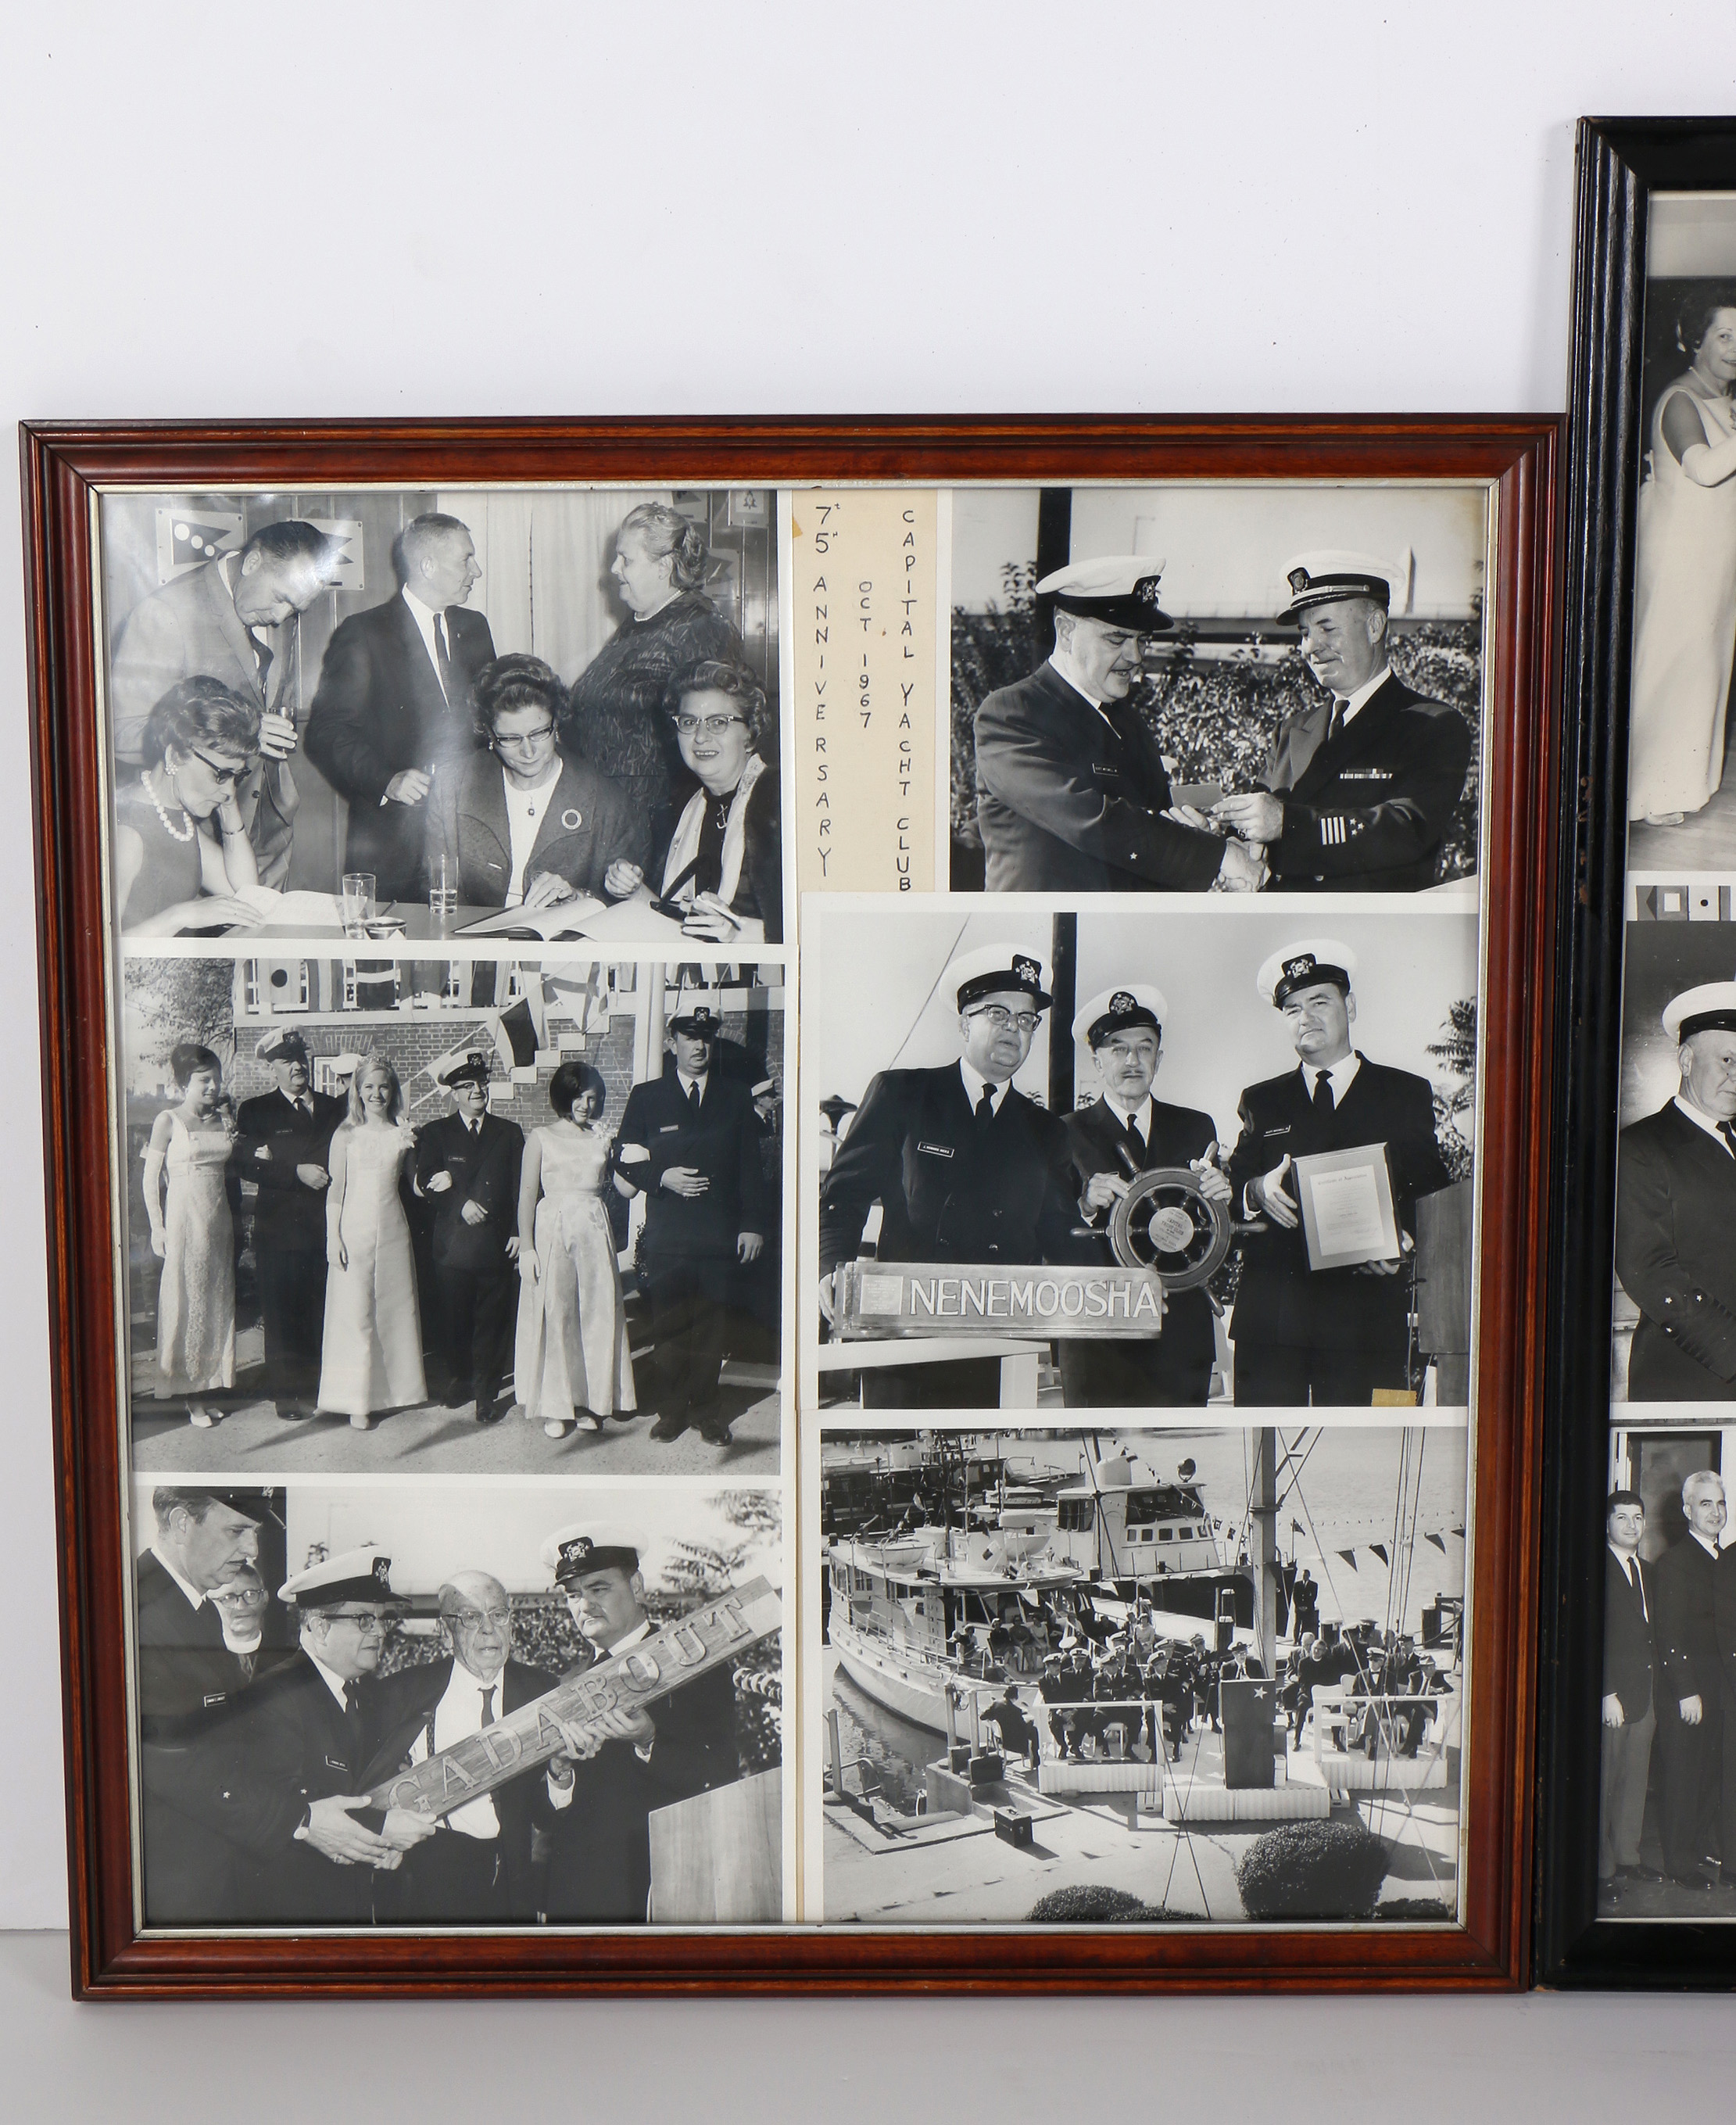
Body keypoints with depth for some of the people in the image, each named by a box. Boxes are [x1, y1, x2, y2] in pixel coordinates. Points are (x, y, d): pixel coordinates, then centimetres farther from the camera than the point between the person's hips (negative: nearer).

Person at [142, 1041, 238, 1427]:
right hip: (183, 1218, -5)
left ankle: (206, 1390, 17)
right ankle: (189, 1395, 6)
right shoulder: (169, 1120, -5)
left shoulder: (223, 1118, 9)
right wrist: (157, 1227, -9)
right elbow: (151, 1176, -5)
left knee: (216, 1304, 8)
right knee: (185, 1304, 0)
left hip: (219, 1220, 5)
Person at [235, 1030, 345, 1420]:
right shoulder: (255, 1111, 5)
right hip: (280, 1227, -2)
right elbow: (247, 1165, -7)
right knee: (282, 1314, 1)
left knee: (325, 1312, 3)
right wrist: (297, 1172, -18)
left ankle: (323, 1388, 15)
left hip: (326, 1226, 2)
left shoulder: (333, 1107, 13)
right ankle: (287, 1394, 11)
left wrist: (278, 1156, -8)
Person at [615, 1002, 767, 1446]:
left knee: (713, 1330, 1)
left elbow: (750, 1168, 9)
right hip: (667, 1238, 0)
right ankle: (671, 1410, 14)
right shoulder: (646, 1097, 9)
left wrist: (754, 1224, 2)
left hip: (722, 1237, 1)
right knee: (668, 1328, 2)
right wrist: (663, 1178, -10)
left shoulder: (736, 1097, 12)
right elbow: (626, 1164, 7)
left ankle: (706, 1409, 14)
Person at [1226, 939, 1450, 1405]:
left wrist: (1400, 1244, -11)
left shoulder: (1407, 1094, 14)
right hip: (1271, 1311, 1)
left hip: (1366, 1313, -1)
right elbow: (1231, 1188, 10)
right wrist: (1257, 1192, -13)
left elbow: (1433, 1191, 9)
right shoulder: (1261, 1102, 19)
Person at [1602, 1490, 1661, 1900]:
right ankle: (1602, 1867, 8)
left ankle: (1627, 1857, 26)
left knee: (1635, 1781, 15)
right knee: (1603, 1784, 0)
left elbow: (1648, 1634, 16)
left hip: (1644, 1694, 8)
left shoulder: (1645, 1572, 15)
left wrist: (1654, 1692, 10)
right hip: (1612, 1694, -8)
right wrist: (1608, 1694, -17)